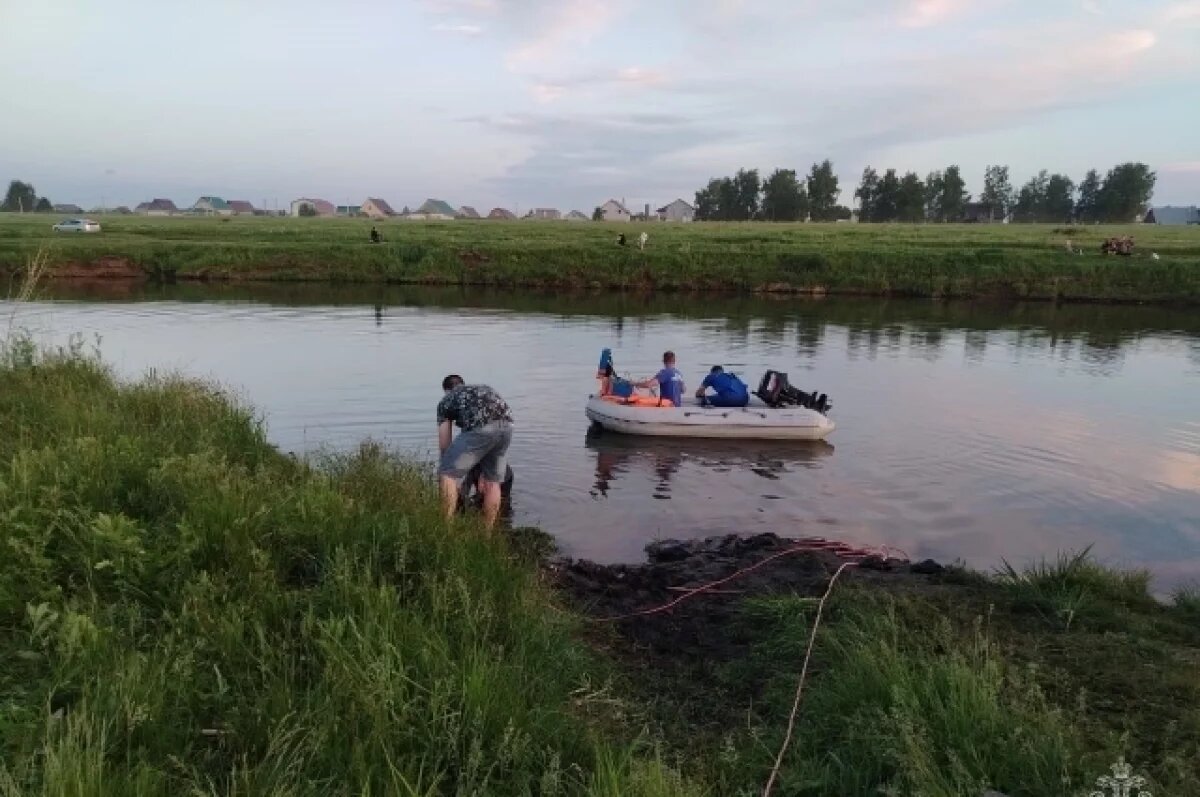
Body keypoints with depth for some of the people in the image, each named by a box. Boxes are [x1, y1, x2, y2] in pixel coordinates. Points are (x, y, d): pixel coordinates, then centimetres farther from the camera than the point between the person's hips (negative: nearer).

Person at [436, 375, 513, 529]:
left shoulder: (446, 400, 26)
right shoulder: (483, 389, 38)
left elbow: (444, 445, 22)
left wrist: (448, 469, 36)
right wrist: (483, 472, 40)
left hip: (480, 428, -5)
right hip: (506, 425, 5)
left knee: (447, 474, 9)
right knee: (493, 481, 19)